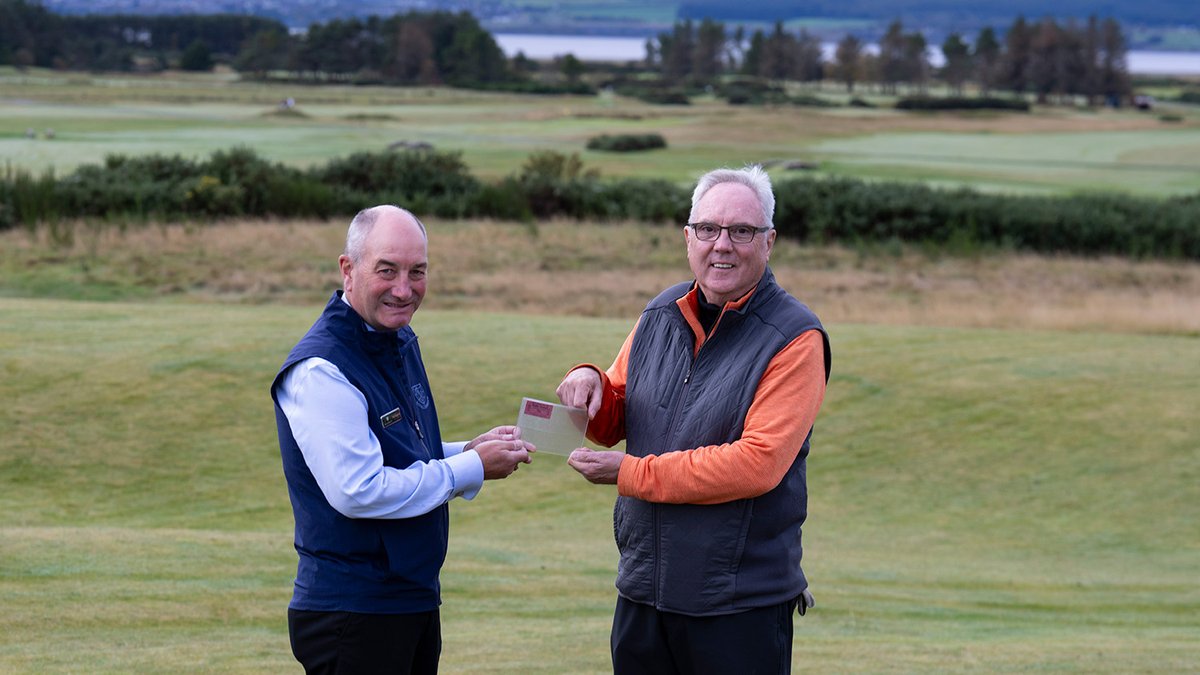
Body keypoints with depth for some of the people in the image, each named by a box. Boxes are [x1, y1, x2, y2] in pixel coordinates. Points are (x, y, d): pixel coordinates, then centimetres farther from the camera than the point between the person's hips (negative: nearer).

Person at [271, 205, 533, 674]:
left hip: (416, 598, 9)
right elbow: (359, 492, -25)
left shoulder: (400, 343, 11)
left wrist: (469, 450, 3)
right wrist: (472, 468, -16)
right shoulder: (320, 371, -19)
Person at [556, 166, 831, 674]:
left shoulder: (795, 338, -11)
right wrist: (589, 384, -7)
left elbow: (757, 463, -21)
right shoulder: (660, 316, 9)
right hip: (643, 591, 6)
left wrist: (631, 473, -18)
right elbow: (613, 422, 18)